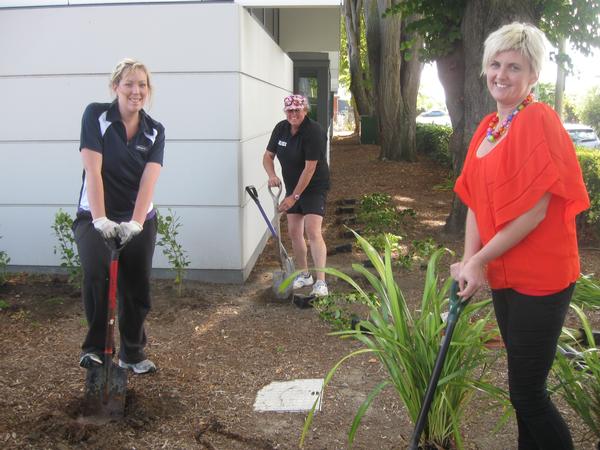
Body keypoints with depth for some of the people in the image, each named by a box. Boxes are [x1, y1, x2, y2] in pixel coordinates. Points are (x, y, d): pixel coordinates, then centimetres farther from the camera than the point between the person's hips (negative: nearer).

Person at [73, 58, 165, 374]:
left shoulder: (154, 131, 0)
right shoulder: (96, 115, -9)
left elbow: (148, 179, -13)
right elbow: (93, 170, -18)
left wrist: (135, 222, -27)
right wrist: (100, 219, -26)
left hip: (139, 221, 4)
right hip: (96, 217, -3)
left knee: (137, 289, 7)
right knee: (95, 272, -30)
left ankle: (132, 354, 30)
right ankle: (94, 346, -10)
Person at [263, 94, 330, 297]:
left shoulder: (314, 132, -22)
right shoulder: (280, 128, -1)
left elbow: (310, 168, -23)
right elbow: (268, 156, 7)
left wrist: (294, 196, -22)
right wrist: (272, 175, -15)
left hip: (314, 188, -7)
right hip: (292, 187, 7)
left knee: (313, 232, -17)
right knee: (294, 232, 10)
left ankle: (321, 282, -16)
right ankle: (304, 274, 26)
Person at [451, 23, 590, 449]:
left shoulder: (539, 120, -15)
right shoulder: (488, 128, 9)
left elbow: (535, 210, -20)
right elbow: (477, 203, 8)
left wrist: (479, 260, -15)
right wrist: (470, 262, -4)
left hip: (540, 278, -8)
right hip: (504, 276, 8)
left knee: (527, 393, -1)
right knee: (523, 385, 20)